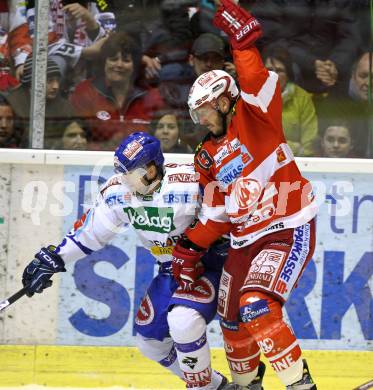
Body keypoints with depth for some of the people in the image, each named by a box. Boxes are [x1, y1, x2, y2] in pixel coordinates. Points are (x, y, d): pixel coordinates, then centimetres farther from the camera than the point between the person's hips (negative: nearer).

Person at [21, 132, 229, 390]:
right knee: (150, 339, 11)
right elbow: (91, 230, 4)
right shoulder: (119, 191, -8)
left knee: (183, 320, -31)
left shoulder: (189, 184, -28)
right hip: (170, 270, 8)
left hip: (208, 265, -8)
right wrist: (53, 259, 2)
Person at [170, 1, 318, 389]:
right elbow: (216, 211, 15)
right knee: (231, 316, 14)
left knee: (256, 307, -23)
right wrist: (191, 248, 8)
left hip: (289, 230, -8)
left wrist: (243, 40, -27)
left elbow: (258, 83, -22)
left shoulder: (254, 118, -5)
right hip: (245, 239, 8)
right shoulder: (208, 156, 12)